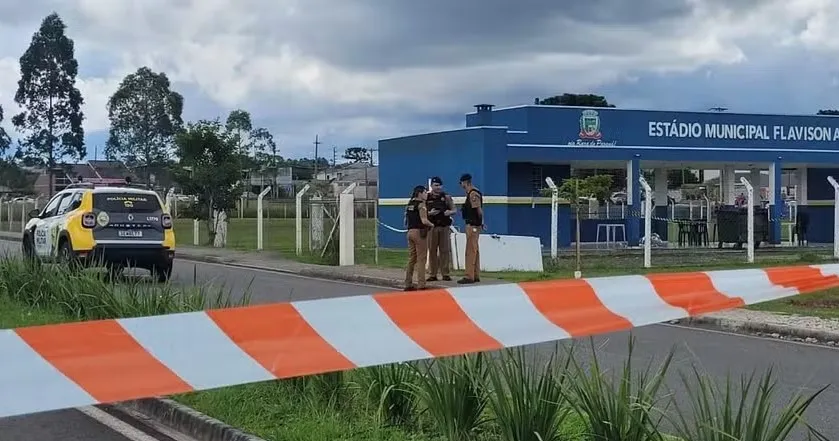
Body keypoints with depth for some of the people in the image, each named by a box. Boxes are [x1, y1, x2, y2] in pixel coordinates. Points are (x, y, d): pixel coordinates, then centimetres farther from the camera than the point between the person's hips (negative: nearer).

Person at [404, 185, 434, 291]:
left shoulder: (410, 204, 13)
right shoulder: (421, 204, -11)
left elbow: (406, 220, 14)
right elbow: (424, 220, -20)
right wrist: (431, 224, -1)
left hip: (410, 232, 8)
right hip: (420, 232, -8)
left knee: (411, 259, 12)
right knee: (421, 259, -3)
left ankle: (408, 284, 14)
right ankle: (421, 285, -3)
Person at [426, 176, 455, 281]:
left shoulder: (446, 197, 6)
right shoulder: (427, 198, 5)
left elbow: (454, 210, 8)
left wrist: (450, 212, -14)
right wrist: (429, 213, -14)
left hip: (444, 227, 0)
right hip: (432, 227, 0)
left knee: (445, 250, 1)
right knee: (432, 250, 1)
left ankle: (445, 274, 6)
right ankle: (432, 274, 6)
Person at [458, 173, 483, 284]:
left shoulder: (473, 194, -16)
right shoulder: (470, 193, 15)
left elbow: (479, 210, -20)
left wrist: (481, 222, -10)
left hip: (473, 225, -10)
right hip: (471, 225, 10)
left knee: (470, 251, -8)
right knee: (475, 250, 13)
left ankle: (469, 276, -7)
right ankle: (476, 275, 19)